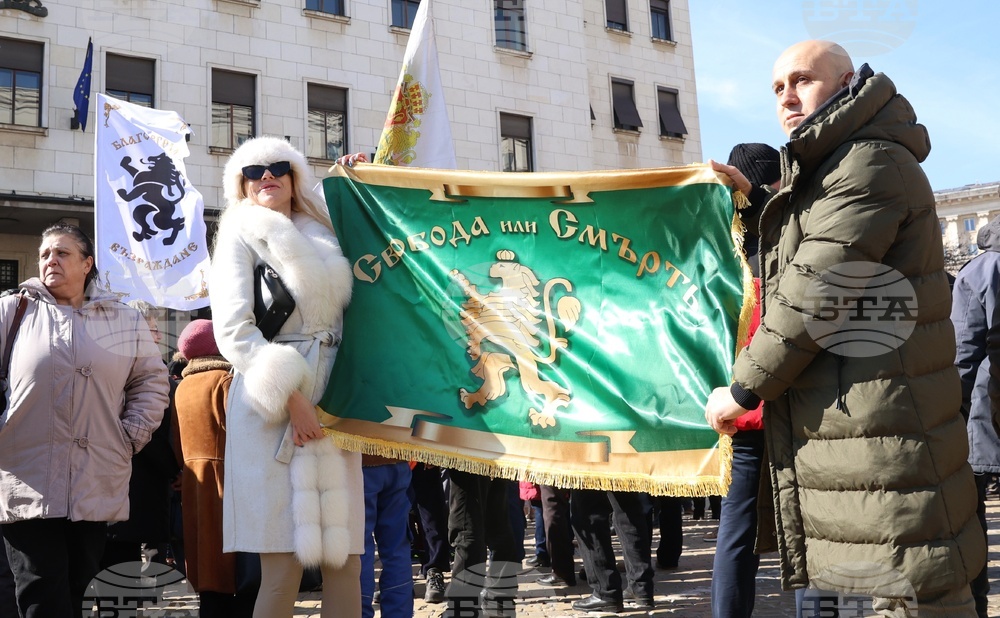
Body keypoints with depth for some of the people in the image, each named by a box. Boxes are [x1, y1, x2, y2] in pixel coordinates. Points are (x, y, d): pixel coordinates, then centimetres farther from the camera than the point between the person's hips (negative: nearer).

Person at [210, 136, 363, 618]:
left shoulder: (322, 236, 22)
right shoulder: (241, 238, 5)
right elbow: (233, 329, -7)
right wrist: (292, 398, -17)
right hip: (274, 407, -5)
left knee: (345, 560, 2)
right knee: (283, 566, -8)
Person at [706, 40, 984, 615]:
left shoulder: (870, 163, -12)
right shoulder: (826, 171, 22)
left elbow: (814, 293, -18)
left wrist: (742, 390, -11)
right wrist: (758, 205, 13)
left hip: (881, 433, -10)